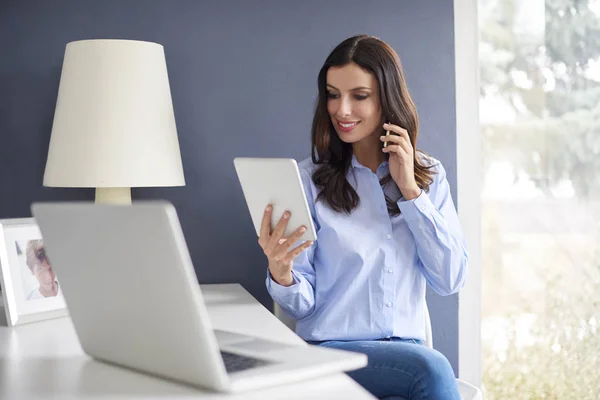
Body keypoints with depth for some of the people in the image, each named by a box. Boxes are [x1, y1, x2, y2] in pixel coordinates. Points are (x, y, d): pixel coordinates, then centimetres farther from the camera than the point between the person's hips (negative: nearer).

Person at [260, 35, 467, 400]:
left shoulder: (430, 176, 9)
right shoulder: (309, 179, 0)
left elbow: (451, 280, -2)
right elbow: (303, 305, -2)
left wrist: (410, 190, -6)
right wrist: (281, 274, -25)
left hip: (407, 348, 3)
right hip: (330, 348, -3)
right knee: (431, 369, -30)